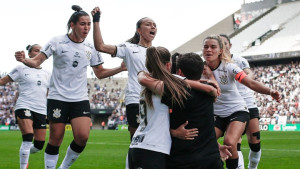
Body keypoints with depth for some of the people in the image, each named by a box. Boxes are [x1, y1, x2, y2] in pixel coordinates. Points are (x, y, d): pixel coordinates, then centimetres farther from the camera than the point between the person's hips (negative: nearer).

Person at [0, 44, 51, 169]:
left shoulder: (47, 74, 15)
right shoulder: (21, 69, 3)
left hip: (41, 110, 5)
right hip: (24, 107, -5)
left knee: (39, 145, 3)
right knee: (28, 138, -23)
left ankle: (24, 155, 35)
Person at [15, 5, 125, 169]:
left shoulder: (91, 47, 7)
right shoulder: (58, 41, -5)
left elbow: (100, 73, 15)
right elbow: (36, 61, -8)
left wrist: (121, 68, 3)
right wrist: (24, 60, -29)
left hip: (80, 99, 3)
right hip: (58, 98, -3)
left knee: (82, 136, -12)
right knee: (56, 138, -3)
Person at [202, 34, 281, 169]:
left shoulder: (228, 67, -16)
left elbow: (251, 83, -25)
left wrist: (270, 91, -43)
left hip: (237, 111, -3)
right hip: (216, 115, 3)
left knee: (229, 143, -27)